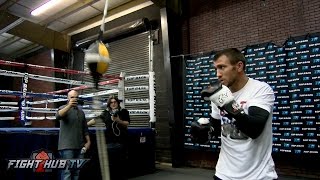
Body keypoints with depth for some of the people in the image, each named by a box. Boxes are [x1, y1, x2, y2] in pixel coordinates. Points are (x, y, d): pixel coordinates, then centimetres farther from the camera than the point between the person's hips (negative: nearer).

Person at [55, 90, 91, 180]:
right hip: (67, 146, -6)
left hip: (80, 146, 6)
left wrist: (88, 141, 12)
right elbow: (58, 116, -23)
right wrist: (69, 105, -35)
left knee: (77, 171, 9)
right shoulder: (64, 108, 1)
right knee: (67, 171, -8)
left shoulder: (81, 111, 17)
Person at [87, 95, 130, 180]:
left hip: (121, 141, -1)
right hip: (110, 141, 1)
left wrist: (118, 120, -17)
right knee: (111, 163, 3)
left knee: (121, 163, 1)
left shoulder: (124, 112, 5)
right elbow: (95, 120, 11)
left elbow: (127, 124, -1)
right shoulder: (105, 113, 8)